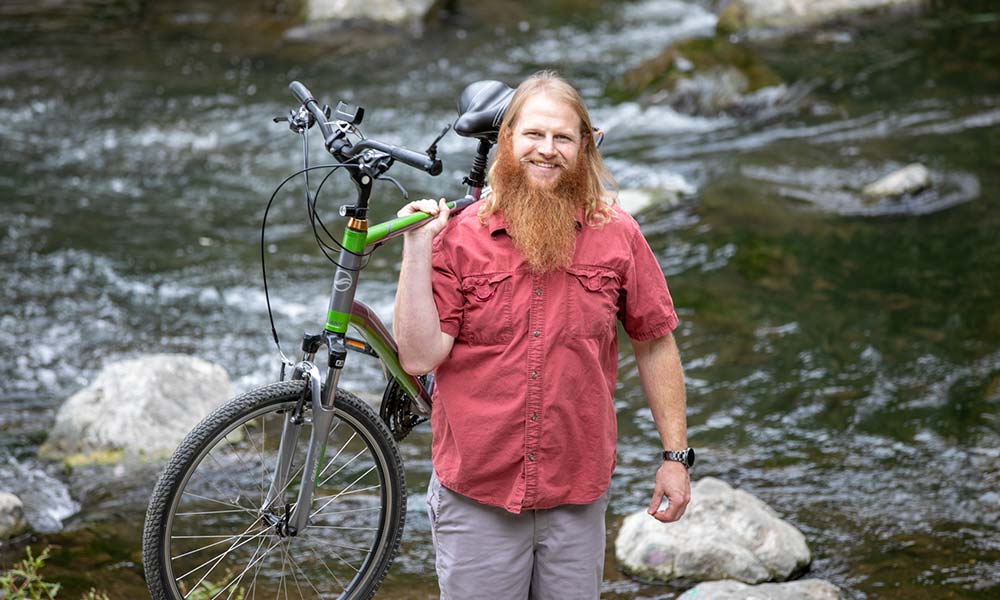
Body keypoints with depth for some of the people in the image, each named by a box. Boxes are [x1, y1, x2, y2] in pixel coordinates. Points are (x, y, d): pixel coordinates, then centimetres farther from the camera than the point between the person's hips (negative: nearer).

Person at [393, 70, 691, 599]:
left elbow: (655, 343, 6)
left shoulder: (617, 234, -1)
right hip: (475, 496, -1)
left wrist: (675, 455, 5)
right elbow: (419, 357, -12)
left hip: (578, 497, 1)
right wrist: (417, 250, -17)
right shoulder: (459, 237, -6)